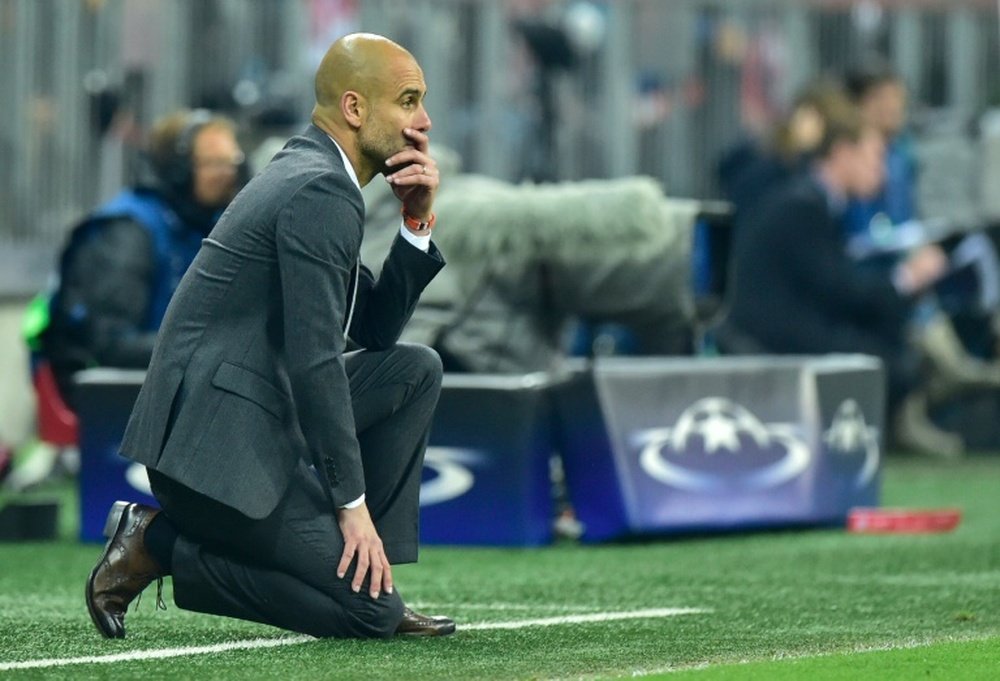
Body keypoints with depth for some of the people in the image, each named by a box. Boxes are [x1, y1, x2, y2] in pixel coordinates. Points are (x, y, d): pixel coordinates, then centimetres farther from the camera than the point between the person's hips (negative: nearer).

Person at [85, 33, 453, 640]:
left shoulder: (306, 174, 17)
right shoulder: (322, 193, -14)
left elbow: (376, 330, 21)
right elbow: (315, 360, -19)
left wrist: (418, 224, 7)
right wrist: (352, 504, -15)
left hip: (252, 418, 10)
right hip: (219, 446, -10)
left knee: (417, 370, 14)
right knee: (373, 612, -10)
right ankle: (158, 544, -3)